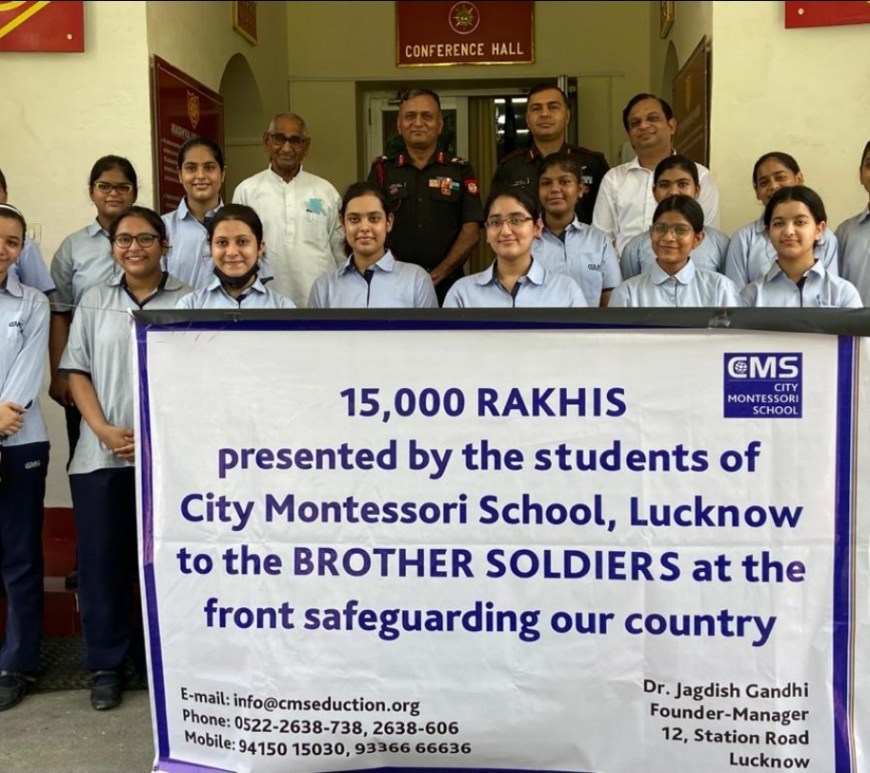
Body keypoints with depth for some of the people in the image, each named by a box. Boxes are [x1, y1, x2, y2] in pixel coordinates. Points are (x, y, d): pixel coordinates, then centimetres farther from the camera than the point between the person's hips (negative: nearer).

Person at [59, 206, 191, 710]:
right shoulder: (94, 301, 11)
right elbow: (77, 371, 8)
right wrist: (104, 430, -7)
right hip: (101, 455, 2)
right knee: (102, 558, 5)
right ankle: (107, 664, 17)